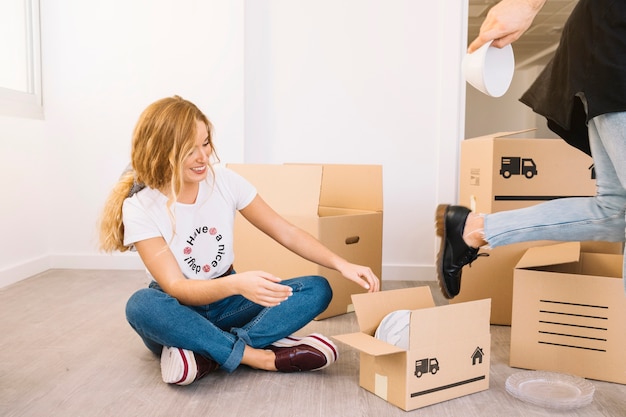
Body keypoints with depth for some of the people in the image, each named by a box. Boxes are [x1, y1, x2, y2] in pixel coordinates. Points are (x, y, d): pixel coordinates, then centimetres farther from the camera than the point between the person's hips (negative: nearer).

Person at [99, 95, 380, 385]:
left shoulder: (225, 181, -10)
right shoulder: (139, 208, -18)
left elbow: (287, 233, -6)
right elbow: (176, 288, -24)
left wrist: (341, 264, -20)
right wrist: (236, 284, -43)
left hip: (226, 304, 3)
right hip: (179, 312, -3)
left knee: (317, 290, -17)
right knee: (141, 305, -38)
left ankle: (206, 355, -26)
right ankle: (261, 357, -26)